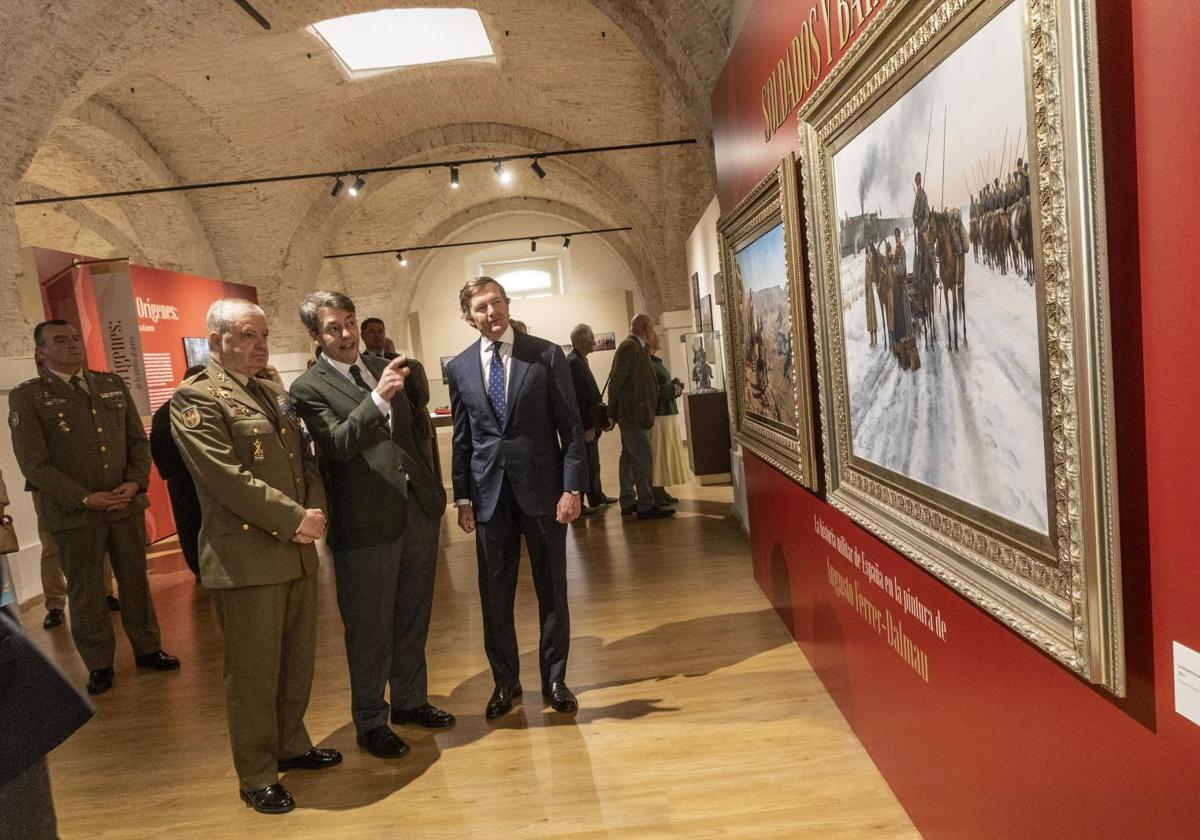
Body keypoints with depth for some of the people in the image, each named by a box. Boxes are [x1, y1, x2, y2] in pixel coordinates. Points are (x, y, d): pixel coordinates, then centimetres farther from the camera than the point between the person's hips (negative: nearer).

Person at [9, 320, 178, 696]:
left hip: (126, 504, 3)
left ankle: (147, 648, 27)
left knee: (135, 579, 12)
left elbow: (139, 440, 9)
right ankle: (99, 664, 22)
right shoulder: (27, 397, -4)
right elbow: (33, 463, -9)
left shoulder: (113, 384, 8)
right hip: (74, 512, -3)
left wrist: (135, 482, -7)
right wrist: (85, 498, -15)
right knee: (86, 590, 8)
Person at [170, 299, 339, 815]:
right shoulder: (195, 399, -9)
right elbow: (227, 477, -18)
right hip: (246, 558, -7)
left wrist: (314, 512, -3)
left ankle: (290, 746, 36)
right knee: (253, 671, 5)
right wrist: (295, 519, -17)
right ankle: (256, 776, 22)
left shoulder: (274, 394, 15)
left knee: (297, 661, 17)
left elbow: (305, 460, 15)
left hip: (297, 551, 7)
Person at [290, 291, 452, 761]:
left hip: (418, 511, 6)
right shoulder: (309, 388, -7)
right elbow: (339, 444, -23)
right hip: (366, 524, -5)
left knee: (413, 618, 19)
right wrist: (378, 398, -36)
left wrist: (435, 490, 11)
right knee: (369, 629, 8)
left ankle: (410, 700, 37)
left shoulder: (383, 368, 9)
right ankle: (370, 723, 26)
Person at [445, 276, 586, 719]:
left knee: (552, 590, 8)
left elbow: (571, 425, -4)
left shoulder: (546, 354, -3)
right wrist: (462, 496, 7)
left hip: (542, 486, -2)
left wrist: (572, 487, -10)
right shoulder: (459, 367, 5)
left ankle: (554, 679, 25)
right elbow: (461, 437, 10)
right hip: (489, 491, 2)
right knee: (495, 594, 10)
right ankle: (505, 681, 28)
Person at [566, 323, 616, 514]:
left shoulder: (580, 360, 14)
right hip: (584, 425, -10)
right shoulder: (574, 362, -18)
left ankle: (596, 497, 33)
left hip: (590, 422, 10)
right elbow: (578, 396, -22)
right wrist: (588, 425, -22)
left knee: (592, 463, 20)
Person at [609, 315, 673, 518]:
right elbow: (616, 380, -17)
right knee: (643, 459, -7)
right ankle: (646, 506, -2)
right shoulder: (629, 347, -15)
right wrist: (611, 413, -13)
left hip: (634, 414, 10)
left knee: (629, 458, 13)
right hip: (633, 415, -10)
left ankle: (628, 503, 20)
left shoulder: (637, 348, 15)